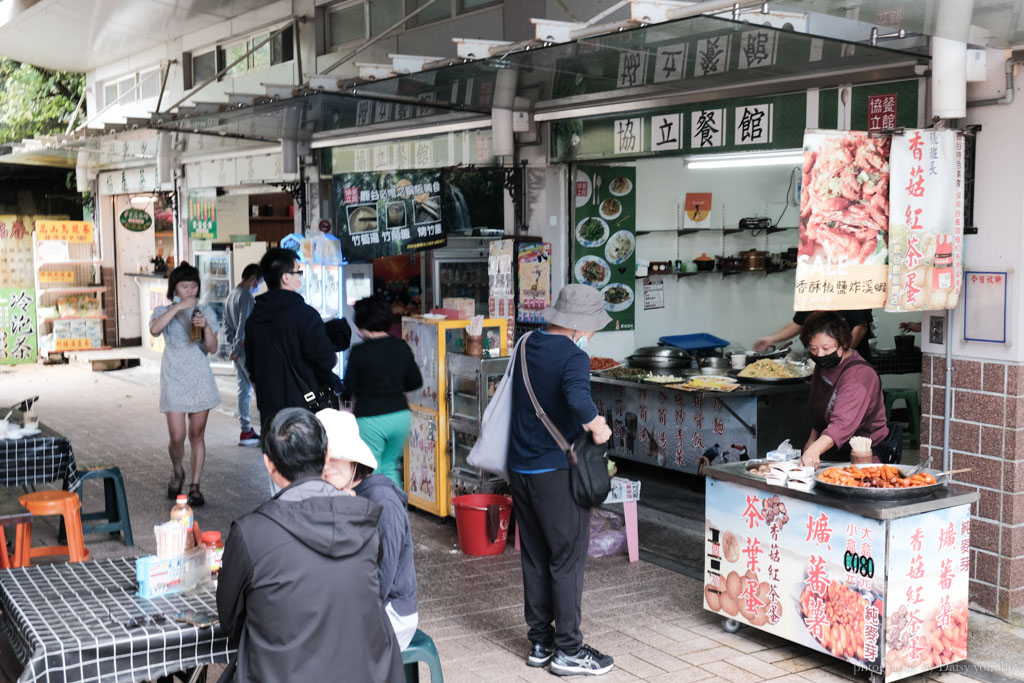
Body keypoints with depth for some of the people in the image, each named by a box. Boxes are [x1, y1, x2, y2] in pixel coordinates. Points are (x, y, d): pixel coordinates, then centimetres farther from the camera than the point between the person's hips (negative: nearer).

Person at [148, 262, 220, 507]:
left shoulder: (206, 312, 7)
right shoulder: (164, 312, 3)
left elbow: (212, 349, -1)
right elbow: (154, 329, -22)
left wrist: (206, 327, -18)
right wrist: (178, 307, -26)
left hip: (200, 379, 1)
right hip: (174, 380, -1)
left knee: (197, 435, 4)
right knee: (177, 437, -7)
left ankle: (195, 486, 13)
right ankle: (177, 471, 23)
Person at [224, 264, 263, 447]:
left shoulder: (231, 296, 16)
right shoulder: (246, 296, -14)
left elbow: (227, 326, 17)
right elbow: (244, 325, -19)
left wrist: (233, 345, 9)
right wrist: (237, 349, -14)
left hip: (238, 351, 9)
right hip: (247, 350, -9)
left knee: (244, 389, 10)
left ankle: (246, 431, 12)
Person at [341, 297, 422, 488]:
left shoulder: (359, 352, -12)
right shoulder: (402, 347, 2)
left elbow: (347, 392, -8)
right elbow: (416, 382, 10)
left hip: (370, 418, -5)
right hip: (400, 415, 5)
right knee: (390, 467, 21)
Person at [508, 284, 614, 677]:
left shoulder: (526, 347, 8)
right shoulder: (573, 357, -17)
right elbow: (578, 399, -37)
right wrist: (597, 427, -18)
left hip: (520, 468, 7)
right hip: (557, 472, -7)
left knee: (535, 559, 14)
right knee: (567, 561, 3)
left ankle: (540, 642, 22)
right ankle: (568, 651, 9)